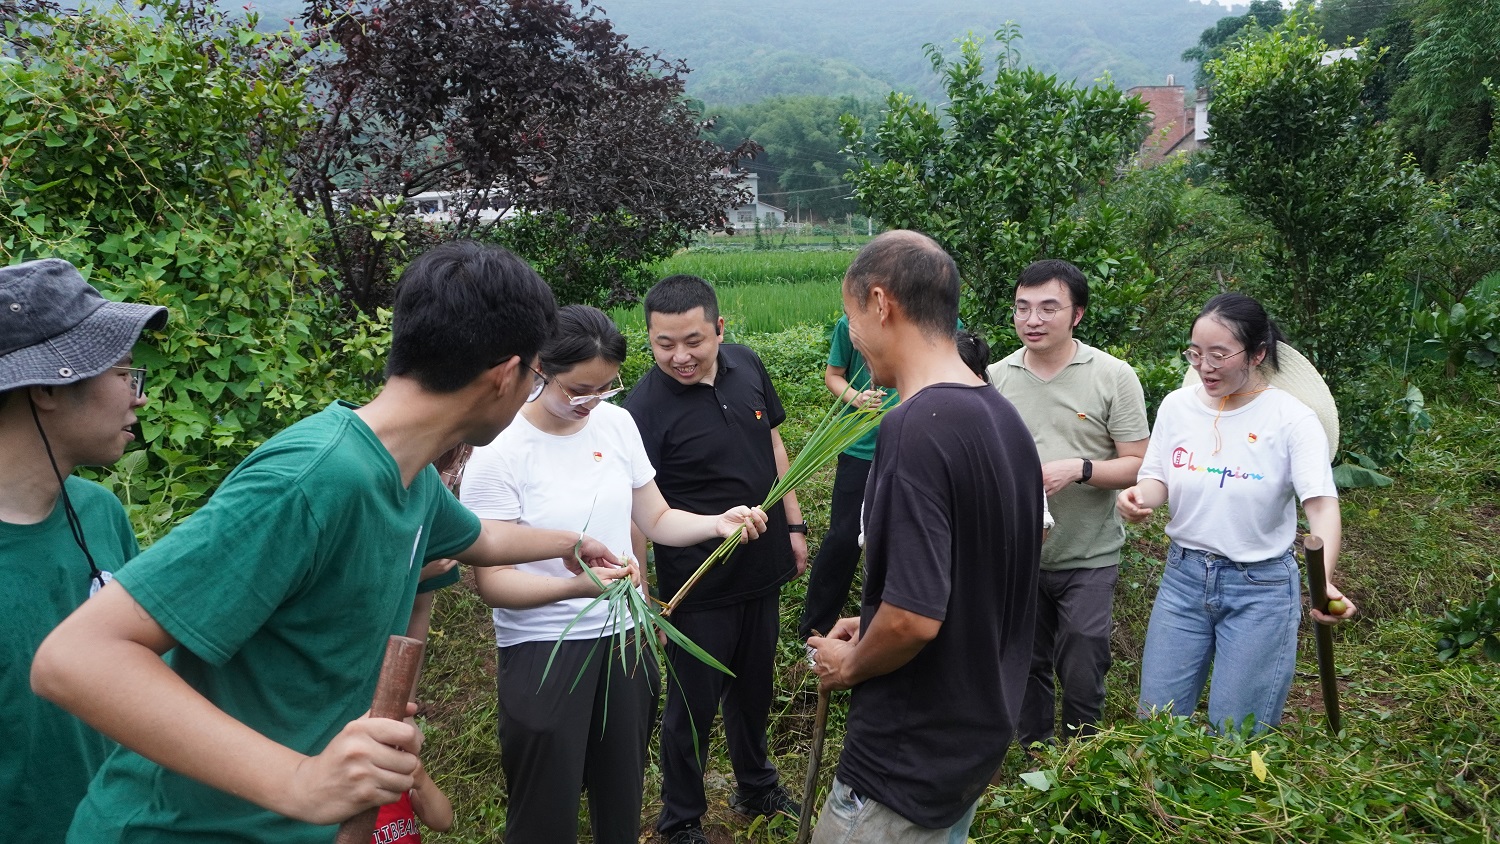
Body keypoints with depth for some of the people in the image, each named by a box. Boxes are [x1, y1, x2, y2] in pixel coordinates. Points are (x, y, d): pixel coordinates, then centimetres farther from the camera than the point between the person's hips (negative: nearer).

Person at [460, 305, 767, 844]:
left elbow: (656, 520, 7)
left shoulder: (617, 423, 0)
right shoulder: (499, 454, -15)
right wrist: (577, 585, -33)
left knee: (623, 796, 16)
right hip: (543, 651, -4)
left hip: (625, 635, 5)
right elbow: (492, 581, -17)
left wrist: (718, 523, -12)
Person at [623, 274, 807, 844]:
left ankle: (757, 790, 48)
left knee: (754, 688, 24)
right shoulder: (645, 407, -23)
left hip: (763, 565, 6)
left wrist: (793, 524, 10)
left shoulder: (746, 365, -4)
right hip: (698, 582, -6)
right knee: (694, 704, 11)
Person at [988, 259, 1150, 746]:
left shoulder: (1113, 377, -8)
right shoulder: (997, 377, 1)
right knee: (1026, 667, 17)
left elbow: (1137, 466, -8)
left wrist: (1078, 469, -24)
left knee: (1081, 677, 4)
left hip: (1087, 559, -3)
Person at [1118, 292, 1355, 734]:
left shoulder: (1292, 418, -13)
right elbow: (1157, 480, 4)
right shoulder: (1177, 405, -1)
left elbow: (1322, 504, -21)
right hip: (1183, 576, 4)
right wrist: (1138, 497, -21)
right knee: (1155, 718, 9)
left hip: (1261, 587, -3)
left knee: (1236, 734, 5)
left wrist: (1322, 580, -39)